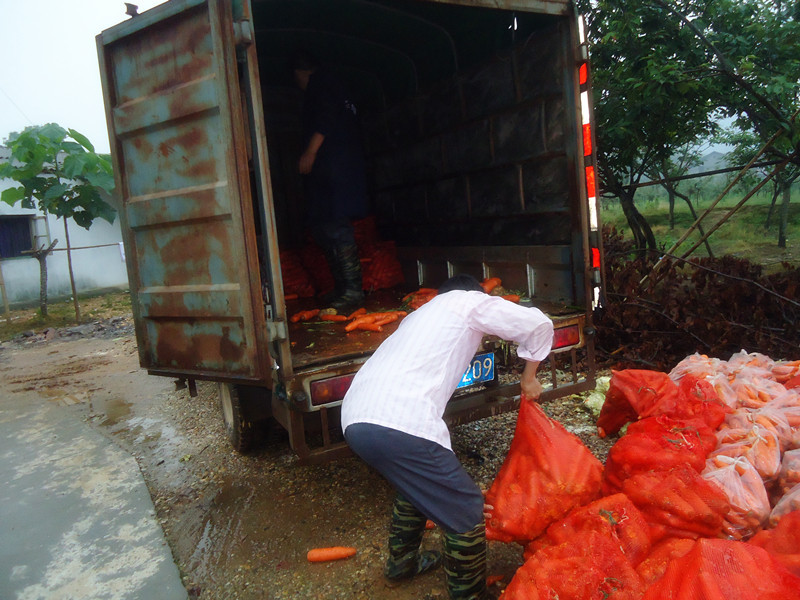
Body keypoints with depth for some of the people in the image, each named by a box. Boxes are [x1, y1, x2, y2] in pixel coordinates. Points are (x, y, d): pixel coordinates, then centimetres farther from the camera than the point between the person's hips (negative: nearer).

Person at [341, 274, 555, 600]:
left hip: (355, 420, 9)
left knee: (415, 485, 33)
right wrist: (529, 376, 24)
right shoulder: (469, 301, 14)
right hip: (399, 424, -9)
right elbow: (539, 324, 7)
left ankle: (402, 562, 51)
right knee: (466, 512, 6)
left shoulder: (422, 314, 34)